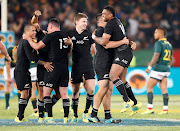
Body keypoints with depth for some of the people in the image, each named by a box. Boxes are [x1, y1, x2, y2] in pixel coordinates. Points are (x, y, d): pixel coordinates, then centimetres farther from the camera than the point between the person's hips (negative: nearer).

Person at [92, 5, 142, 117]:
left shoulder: (111, 24, -13)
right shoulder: (117, 21, 18)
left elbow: (103, 42, -17)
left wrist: (94, 37, -1)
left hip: (123, 53, -10)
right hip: (125, 53, 10)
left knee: (113, 76, -19)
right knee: (122, 80, 11)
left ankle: (128, 101, -24)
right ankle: (135, 103, 13)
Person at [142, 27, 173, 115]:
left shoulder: (158, 43, -11)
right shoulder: (169, 44, 15)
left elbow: (156, 56, -21)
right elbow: (170, 58, 21)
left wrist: (149, 67, -23)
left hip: (158, 69, -8)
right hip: (166, 70, 8)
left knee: (149, 87, -1)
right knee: (164, 90, 6)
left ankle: (150, 108, -8)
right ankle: (165, 109, 0)